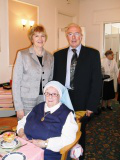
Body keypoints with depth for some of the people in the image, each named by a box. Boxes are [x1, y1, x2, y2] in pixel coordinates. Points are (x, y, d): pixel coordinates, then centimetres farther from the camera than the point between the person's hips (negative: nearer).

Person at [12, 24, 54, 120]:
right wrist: (19, 107, -9)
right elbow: (16, 82, -5)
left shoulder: (50, 57, 8)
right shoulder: (23, 55, -3)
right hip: (27, 102, -3)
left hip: (44, 101, 3)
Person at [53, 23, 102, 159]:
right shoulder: (58, 55, 7)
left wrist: (91, 105, -9)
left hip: (82, 102, -1)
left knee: (79, 132, 14)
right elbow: (54, 79, 8)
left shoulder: (92, 54, 0)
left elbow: (96, 81, -4)